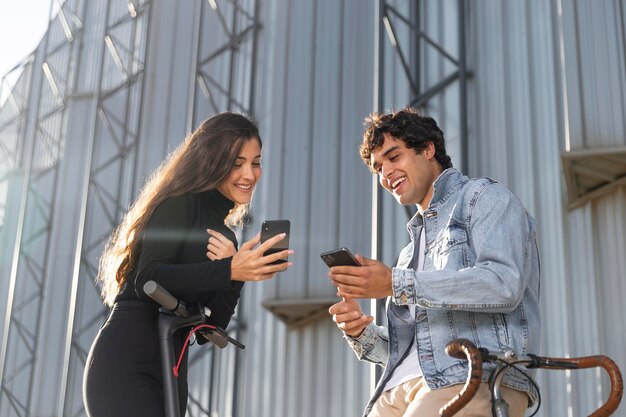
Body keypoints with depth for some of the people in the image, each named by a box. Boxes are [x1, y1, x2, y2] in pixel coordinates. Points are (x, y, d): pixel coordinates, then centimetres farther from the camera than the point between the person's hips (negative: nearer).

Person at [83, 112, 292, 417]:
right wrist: (229, 271, -27)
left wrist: (233, 268, -7)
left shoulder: (224, 234, 16)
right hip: (127, 365, -8)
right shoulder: (180, 204, -5)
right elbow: (146, 279, -19)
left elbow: (216, 322, 11)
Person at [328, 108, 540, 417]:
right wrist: (360, 332, 5)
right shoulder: (413, 248, 29)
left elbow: (504, 284, -10)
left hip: (479, 378, -6)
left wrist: (397, 284, -13)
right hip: (402, 388, 6)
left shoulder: (484, 197, 9)